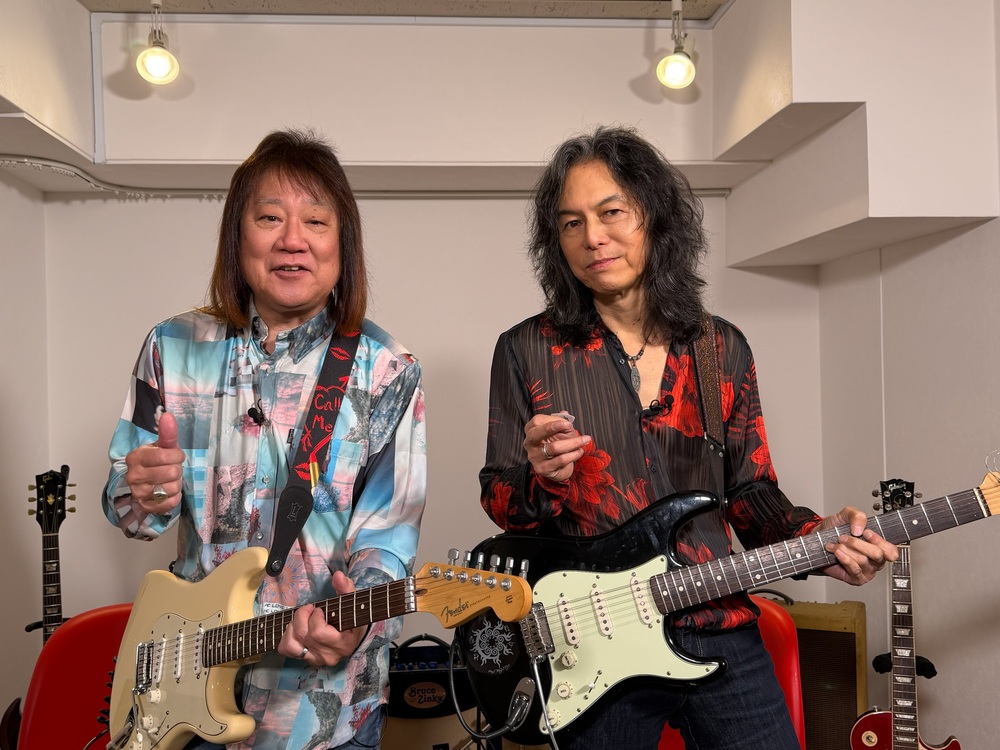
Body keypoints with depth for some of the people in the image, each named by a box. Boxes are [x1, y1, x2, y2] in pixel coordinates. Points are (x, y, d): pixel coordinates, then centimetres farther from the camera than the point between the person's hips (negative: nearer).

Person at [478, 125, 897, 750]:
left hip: (722, 635, 2)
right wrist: (543, 481, -21)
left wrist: (815, 539, -10)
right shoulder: (528, 351, -4)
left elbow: (751, 491, 9)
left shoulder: (723, 349, 3)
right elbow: (498, 501, 0)